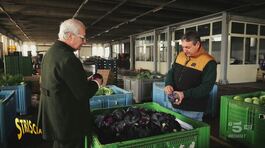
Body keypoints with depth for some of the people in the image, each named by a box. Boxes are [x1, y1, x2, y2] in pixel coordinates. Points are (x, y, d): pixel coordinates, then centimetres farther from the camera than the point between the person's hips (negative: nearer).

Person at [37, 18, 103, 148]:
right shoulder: (67, 58, -27)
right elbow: (83, 94, -25)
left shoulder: (50, 52, 5)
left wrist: (87, 80, 9)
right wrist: (96, 83, -6)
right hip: (68, 123, -9)